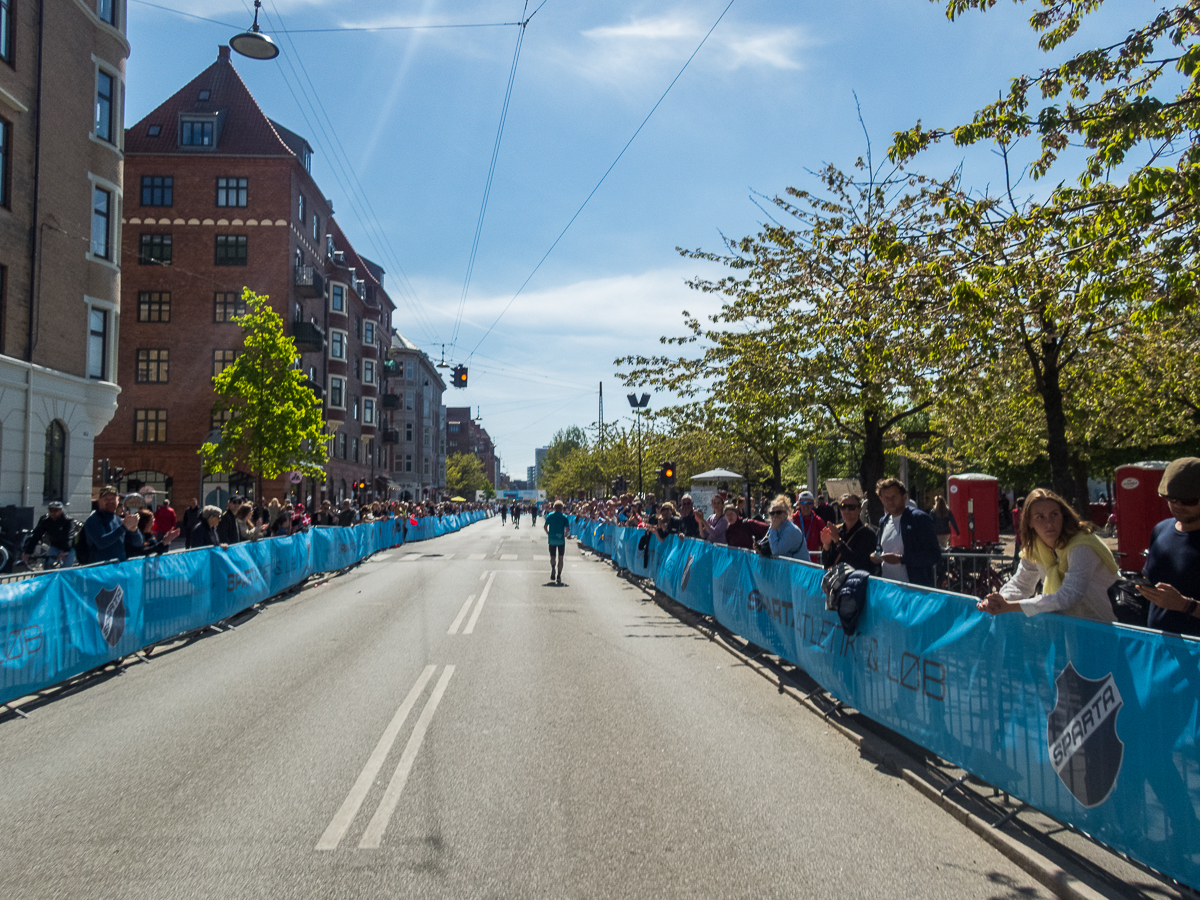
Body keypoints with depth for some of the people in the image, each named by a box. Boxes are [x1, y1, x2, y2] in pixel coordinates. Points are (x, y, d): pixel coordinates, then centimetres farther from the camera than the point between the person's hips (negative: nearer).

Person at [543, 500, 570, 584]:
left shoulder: (550, 515, 0)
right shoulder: (564, 517, -3)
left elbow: (545, 526, -5)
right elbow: (568, 529, -10)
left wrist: (548, 533, 10)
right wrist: (565, 534, 8)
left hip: (552, 539, 1)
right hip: (561, 539, -1)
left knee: (552, 556, 15)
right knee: (560, 558, 7)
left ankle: (553, 568, -14)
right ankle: (559, 576, 1)